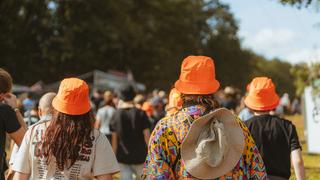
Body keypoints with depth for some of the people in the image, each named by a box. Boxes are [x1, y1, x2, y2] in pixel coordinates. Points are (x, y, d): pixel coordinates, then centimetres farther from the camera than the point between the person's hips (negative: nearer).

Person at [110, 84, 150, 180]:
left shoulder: (116, 115, -2)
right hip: (140, 156, -1)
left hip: (122, 157, 1)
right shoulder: (140, 113, -5)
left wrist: (114, 155, 8)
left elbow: (114, 139, 0)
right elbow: (146, 136, -5)